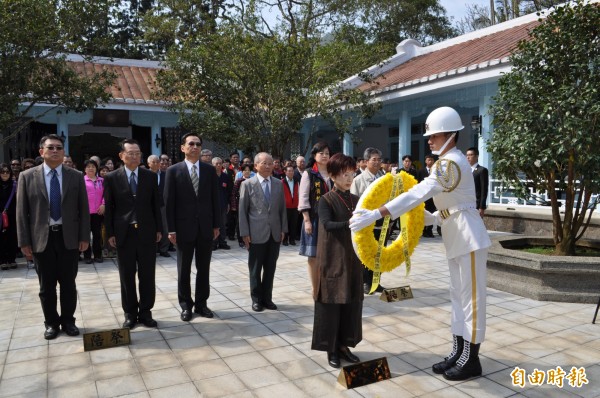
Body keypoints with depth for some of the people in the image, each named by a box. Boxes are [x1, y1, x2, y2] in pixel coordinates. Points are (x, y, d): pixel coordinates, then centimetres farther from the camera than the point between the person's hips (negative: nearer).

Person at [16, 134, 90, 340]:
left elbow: (84, 209, 3)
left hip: (69, 237, 0)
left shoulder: (76, 176, 3)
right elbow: (21, 212, 1)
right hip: (41, 238, 0)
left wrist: (84, 237, -3)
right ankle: (51, 322, 26)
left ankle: (68, 320, 25)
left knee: (68, 283, 9)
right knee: (46, 285, 10)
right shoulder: (27, 176, 1)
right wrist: (24, 241, -4)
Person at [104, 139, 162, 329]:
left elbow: (156, 204, 7)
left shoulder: (151, 176, 4)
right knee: (127, 276, 9)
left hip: (147, 232, 1)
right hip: (124, 233, -1)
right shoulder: (111, 178, 0)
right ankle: (130, 313, 21)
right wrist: (110, 233, -3)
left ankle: (145, 312, 19)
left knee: (147, 275, 6)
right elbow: (109, 207, 1)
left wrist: (159, 228, 3)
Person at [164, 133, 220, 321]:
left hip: (206, 227, 2)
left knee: (203, 268, 10)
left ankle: (201, 303, 22)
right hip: (184, 227, -2)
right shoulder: (174, 170, -2)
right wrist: (171, 229, -8)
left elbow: (215, 199, 6)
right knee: (184, 269, 9)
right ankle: (186, 305, 22)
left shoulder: (210, 170, 5)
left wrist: (216, 225, 2)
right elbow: (169, 201, -4)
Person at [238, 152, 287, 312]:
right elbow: (242, 210, -3)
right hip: (256, 234, -3)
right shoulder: (248, 184, -3)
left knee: (270, 268, 10)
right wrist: (245, 233, -8)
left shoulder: (279, 184, 8)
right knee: (255, 269, 7)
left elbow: (282, 208, 10)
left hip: (275, 233, 3)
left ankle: (267, 298, 23)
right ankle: (256, 299, 21)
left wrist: (283, 229, 5)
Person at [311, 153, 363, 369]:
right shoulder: (326, 200, -7)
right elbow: (328, 225, -22)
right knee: (332, 302, 3)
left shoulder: (356, 200, 9)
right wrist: (350, 224, -37)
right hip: (333, 260, -5)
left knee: (352, 303, 10)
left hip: (353, 259, 6)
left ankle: (343, 345, 25)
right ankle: (331, 349, 16)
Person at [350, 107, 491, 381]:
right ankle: (458, 353, 25)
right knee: (458, 296, 15)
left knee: (471, 299, 1)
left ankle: (471, 360, 13)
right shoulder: (450, 161, 11)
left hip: (469, 239, -10)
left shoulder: (450, 163, -22)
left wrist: (375, 215, -38)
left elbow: (417, 194, -34)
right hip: (457, 240, 10)